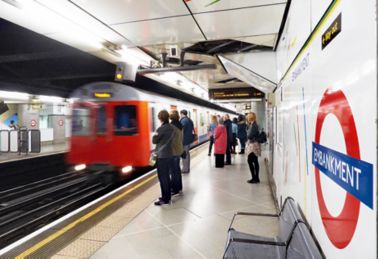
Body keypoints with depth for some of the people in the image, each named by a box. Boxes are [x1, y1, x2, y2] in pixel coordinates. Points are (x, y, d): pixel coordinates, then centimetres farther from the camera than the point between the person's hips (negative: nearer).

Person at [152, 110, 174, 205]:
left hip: (162, 156, -8)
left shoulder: (161, 129, -18)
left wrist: (155, 135, 8)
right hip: (169, 155, 8)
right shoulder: (171, 128, 5)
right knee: (166, 177, 16)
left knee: (162, 178, 1)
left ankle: (164, 199, 9)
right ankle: (167, 197, 24)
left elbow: (154, 140, -7)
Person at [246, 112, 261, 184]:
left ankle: (254, 178, -2)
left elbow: (249, 135, -20)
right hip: (254, 145, 10)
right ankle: (256, 178, 17)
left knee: (250, 161, -6)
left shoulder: (253, 125, -17)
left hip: (253, 145, -10)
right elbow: (249, 135, 12)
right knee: (255, 162, 11)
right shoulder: (253, 125, 13)